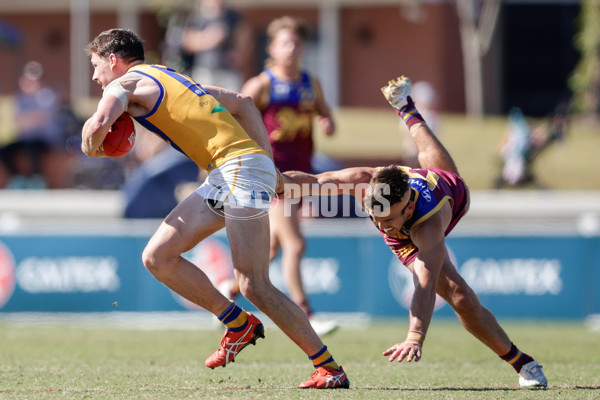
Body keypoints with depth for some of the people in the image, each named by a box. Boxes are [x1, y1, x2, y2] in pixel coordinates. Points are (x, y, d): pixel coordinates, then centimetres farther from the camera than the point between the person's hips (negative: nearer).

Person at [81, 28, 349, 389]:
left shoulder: (124, 85, 2)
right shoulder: (169, 79, 28)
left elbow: (99, 124, -18)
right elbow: (242, 102, 28)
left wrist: (91, 146, 7)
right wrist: (270, 165, 21)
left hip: (241, 168, -9)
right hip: (225, 177, 9)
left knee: (254, 285, -13)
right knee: (157, 257, 7)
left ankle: (331, 370, -11)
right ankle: (239, 325, 12)